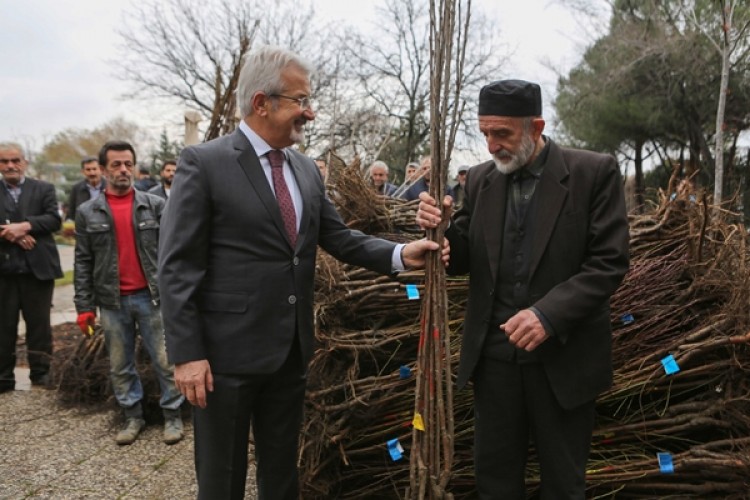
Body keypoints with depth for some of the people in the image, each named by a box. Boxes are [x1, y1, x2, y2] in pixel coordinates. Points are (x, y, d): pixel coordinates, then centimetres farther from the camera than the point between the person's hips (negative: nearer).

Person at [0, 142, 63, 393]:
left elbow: (54, 219, -5)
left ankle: (40, 374, 16)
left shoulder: (44, 189, 7)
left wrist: (25, 226, -18)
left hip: (37, 268, -1)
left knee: (39, 324, 7)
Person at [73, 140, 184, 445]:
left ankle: (173, 416, 18)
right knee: (120, 366, 12)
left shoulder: (155, 206, 1)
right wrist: (84, 306, 0)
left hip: (152, 297, -1)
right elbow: (83, 263, 4)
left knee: (165, 362, 4)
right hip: (112, 302, 2)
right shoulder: (87, 213, 3)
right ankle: (133, 417, 27)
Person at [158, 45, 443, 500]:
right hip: (228, 351, -6)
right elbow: (177, 267, -13)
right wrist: (187, 353, -16)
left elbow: (339, 238, 9)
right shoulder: (203, 163, -11)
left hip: (292, 348, 6)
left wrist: (399, 254, -7)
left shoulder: (307, 170, 8)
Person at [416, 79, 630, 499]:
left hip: (563, 356, -3)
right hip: (494, 352, 3)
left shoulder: (594, 172, -7)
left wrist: (549, 314, -22)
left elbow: (609, 262, -10)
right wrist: (440, 230, -14)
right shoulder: (481, 179, 6)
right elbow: (465, 261, 7)